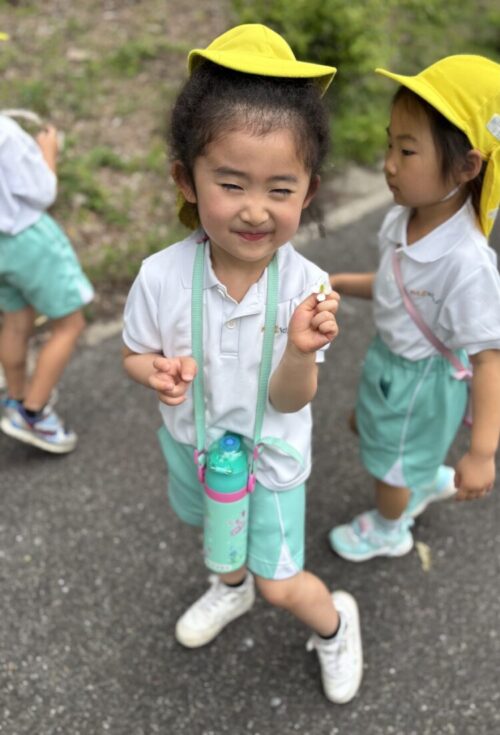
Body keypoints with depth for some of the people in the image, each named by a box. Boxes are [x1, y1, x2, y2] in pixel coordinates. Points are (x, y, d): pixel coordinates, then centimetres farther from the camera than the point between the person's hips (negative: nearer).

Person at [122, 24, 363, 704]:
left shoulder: (305, 284, -27)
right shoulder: (162, 277, -26)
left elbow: (290, 400, -23)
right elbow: (135, 353, -8)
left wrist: (301, 351, -43)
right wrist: (157, 373, -31)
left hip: (271, 455, -2)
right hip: (193, 440, 3)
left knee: (280, 583, 9)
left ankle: (334, 621, 44)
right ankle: (232, 589, 67)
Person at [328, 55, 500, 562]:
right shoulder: (405, 219, -16)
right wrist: (339, 284, 3)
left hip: (421, 380, -7)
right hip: (388, 359, 7)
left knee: (390, 467, 19)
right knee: (365, 426, 32)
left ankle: (388, 531, 53)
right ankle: (431, 479, 59)